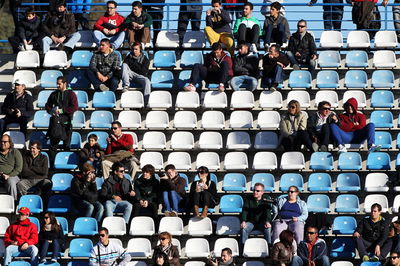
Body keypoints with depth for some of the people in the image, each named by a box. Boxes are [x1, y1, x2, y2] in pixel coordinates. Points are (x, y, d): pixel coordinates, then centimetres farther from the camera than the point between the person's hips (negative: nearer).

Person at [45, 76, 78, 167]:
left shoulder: (71, 94, 2)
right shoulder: (54, 94, 14)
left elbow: (75, 107, -8)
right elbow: (47, 105, 24)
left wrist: (62, 110, -12)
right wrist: (51, 110, 1)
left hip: (66, 121, -3)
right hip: (55, 121, 3)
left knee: (66, 145, 2)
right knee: (53, 143, -3)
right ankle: (51, 164, -2)